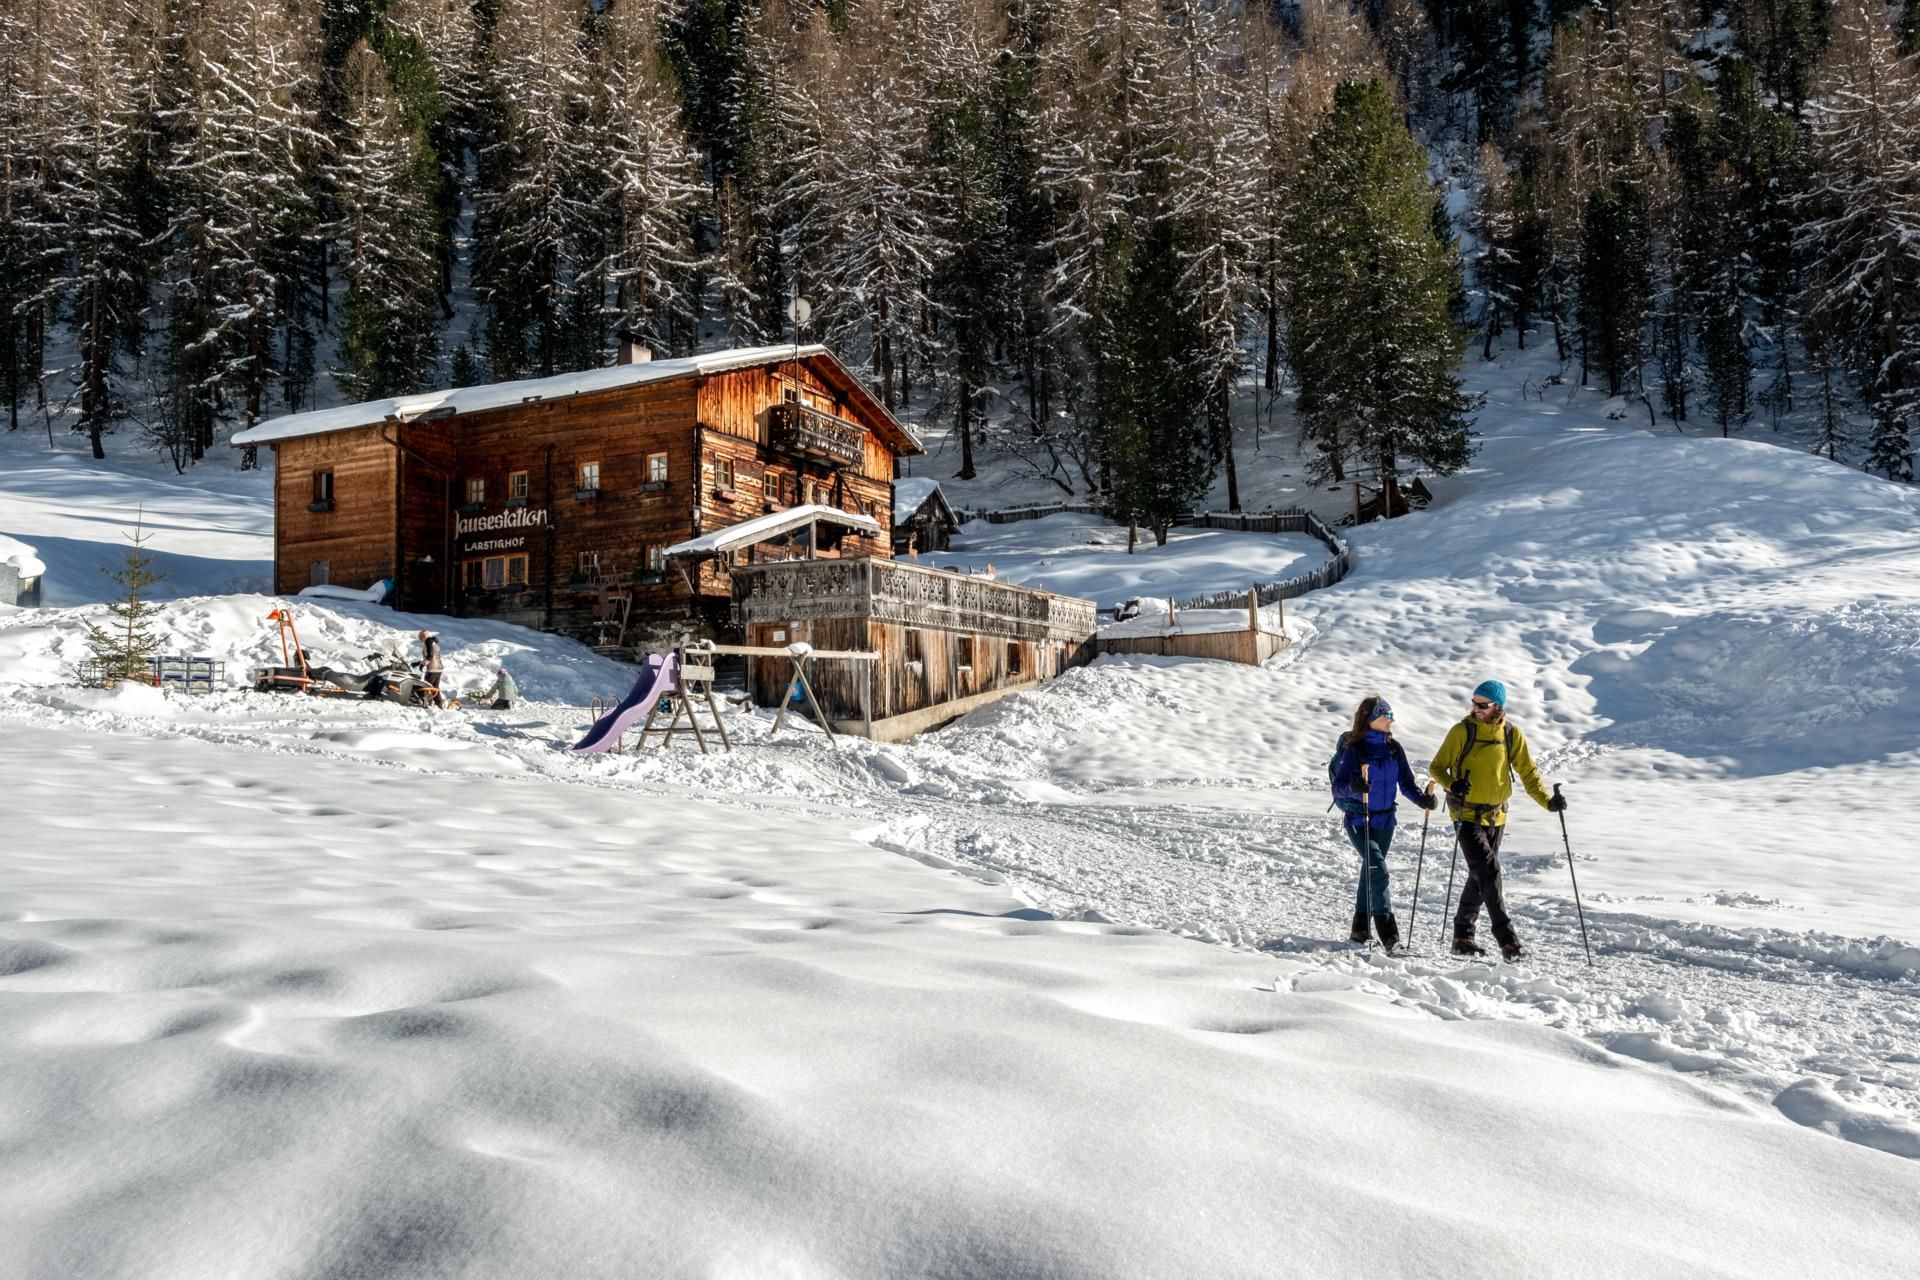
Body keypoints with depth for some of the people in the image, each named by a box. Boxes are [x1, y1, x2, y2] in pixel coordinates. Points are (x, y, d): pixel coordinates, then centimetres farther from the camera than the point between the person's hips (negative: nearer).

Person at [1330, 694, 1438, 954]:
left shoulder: (1394, 748, 3)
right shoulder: (1354, 749, -12)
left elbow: (1406, 784, 3)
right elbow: (1337, 787, -19)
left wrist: (1424, 798, -16)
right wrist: (1353, 786, -40)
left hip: (1385, 820, 6)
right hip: (1358, 821, -6)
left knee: (1371, 871, 14)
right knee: (1377, 871, -18)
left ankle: (1360, 928, 27)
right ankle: (1388, 933, -17)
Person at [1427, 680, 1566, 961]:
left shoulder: (1512, 734, 2)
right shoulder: (1462, 731, -8)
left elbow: (1528, 772, 6)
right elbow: (1438, 766, -6)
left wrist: (1548, 801, -8)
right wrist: (1451, 784, -27)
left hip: (1496, 816, 5)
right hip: (1467, 816, -4)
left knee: (1479, 877, 12)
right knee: (1489, 872, -16)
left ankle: (1463, 936, 24)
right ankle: (1507, 938, -14)